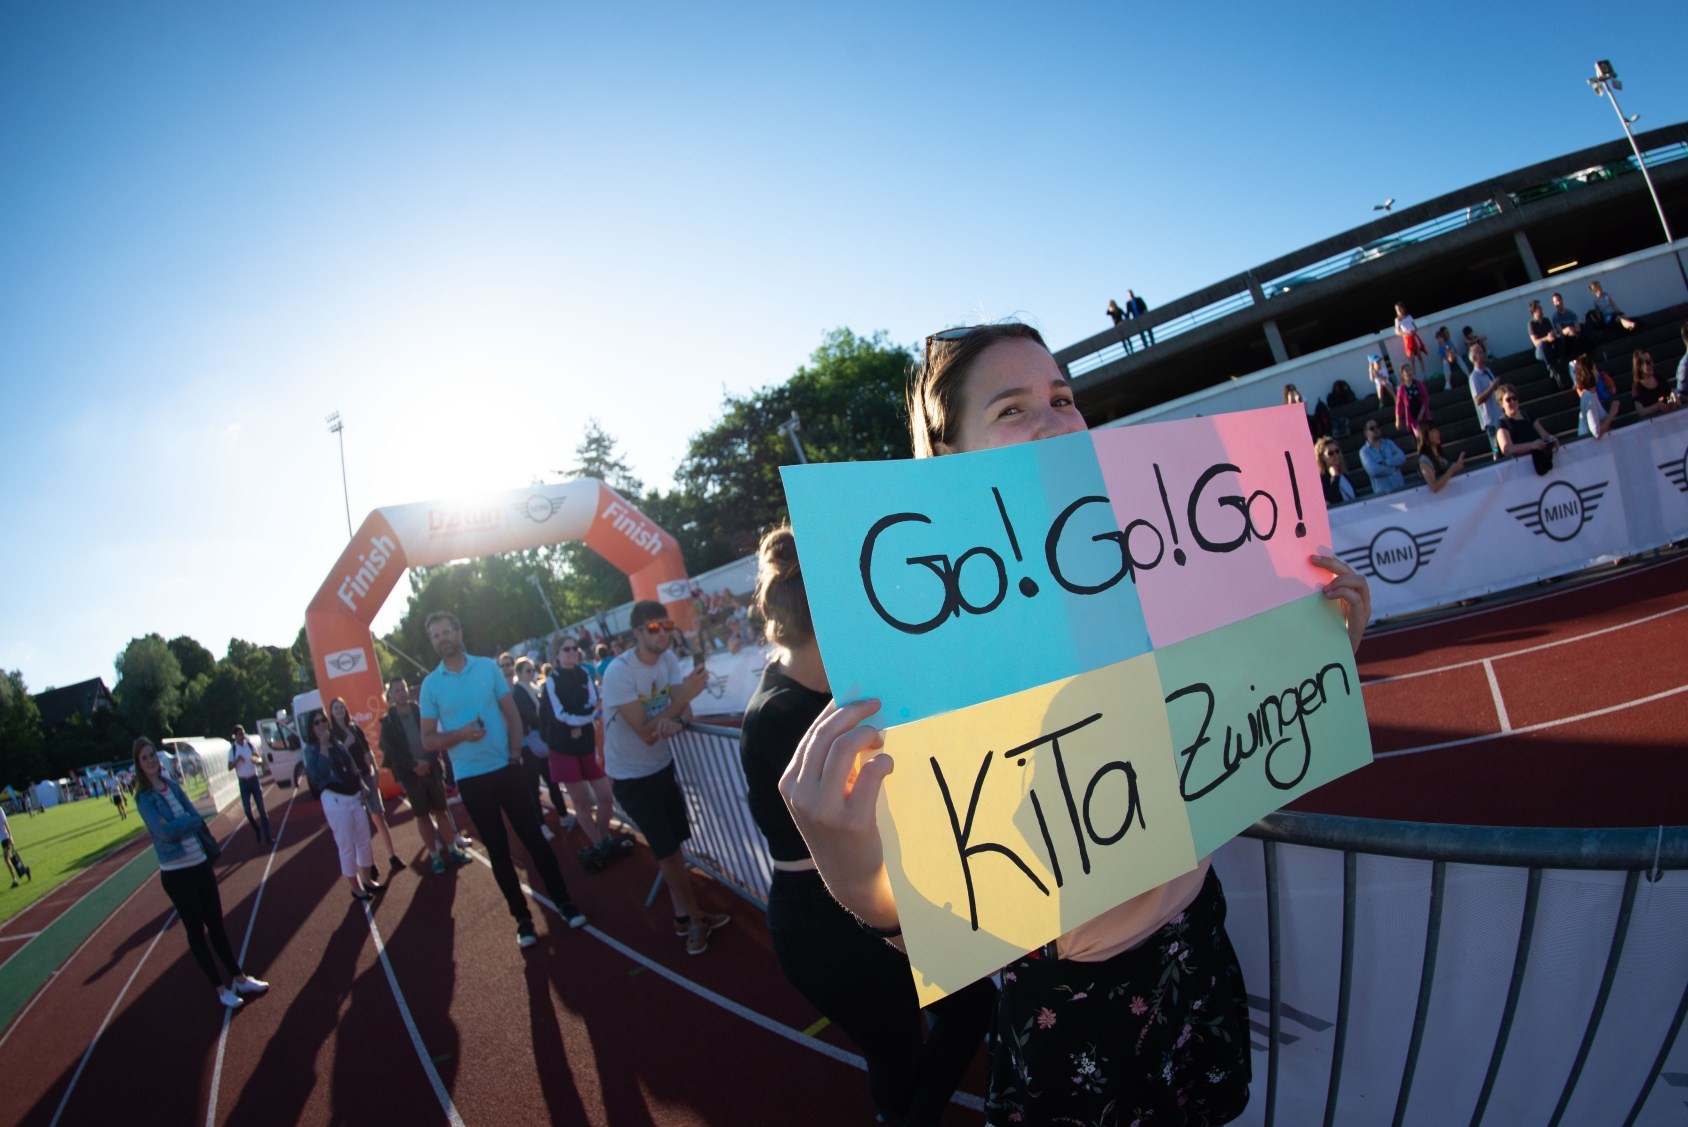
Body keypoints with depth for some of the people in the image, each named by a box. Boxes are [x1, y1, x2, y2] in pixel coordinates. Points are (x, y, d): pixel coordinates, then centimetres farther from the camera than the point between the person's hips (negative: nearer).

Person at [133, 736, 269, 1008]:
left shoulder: (172, 785, 7)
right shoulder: (144, 797, -9)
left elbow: (197, 818, 0)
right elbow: (164, 831, -22)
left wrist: (177, 824, -16)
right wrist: (187, 822, -11)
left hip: (201, 863, 5)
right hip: (175, 872, -5)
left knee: (216, 923, 14)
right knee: (196, 930, 6)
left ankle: (240, 978, 24)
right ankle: (220, 988, 17)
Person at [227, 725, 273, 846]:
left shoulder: (250, 744, -1)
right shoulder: (233, 749, -5)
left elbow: (258, 759, 4)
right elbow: (230, 766, -7)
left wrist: (256, 759, -20)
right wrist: (237, 760, -26)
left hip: (254, 779, 1)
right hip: (243, 782, -1)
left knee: (261, 808, 0)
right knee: (247, 810, -3)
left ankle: (268, 836, 3)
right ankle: (256, 830, 24)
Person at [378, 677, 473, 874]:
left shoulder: (421, 713, 4)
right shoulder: (388, 722, -1)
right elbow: (391, 751, -7)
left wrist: (427, 761, -14)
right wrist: (413, 765, -17)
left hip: (431, 768, 1)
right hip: (410, 774, -1)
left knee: (441, 809, 7)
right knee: (422, 815, 6)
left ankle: (452, 849, 17)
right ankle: (435, 855, 12)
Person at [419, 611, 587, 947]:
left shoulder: (488, 667, 0)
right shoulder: (430, 684, -2)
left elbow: (512, 715, 5)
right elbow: (428, 739, 0)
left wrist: (515, 755, -5)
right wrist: (459, 735, -18)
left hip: (506, 769, 0)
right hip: (471, 779, 0)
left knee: (534, 838, 5)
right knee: (498, 850, 7)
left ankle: (563, 901, 17)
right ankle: (523, 918, 18)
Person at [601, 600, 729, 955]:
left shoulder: (668, 659, -8)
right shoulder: (618, 673, -27)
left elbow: (683, 710, -12)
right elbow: (646, 733, -30)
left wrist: (674, 719, -36)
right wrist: (684, 695, -41)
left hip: (662, 766, 6)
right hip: (630, 775, -6)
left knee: (671, 846, 15)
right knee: (668, 849, 1)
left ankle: (683, 916, 29)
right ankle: (696, 918, 18)